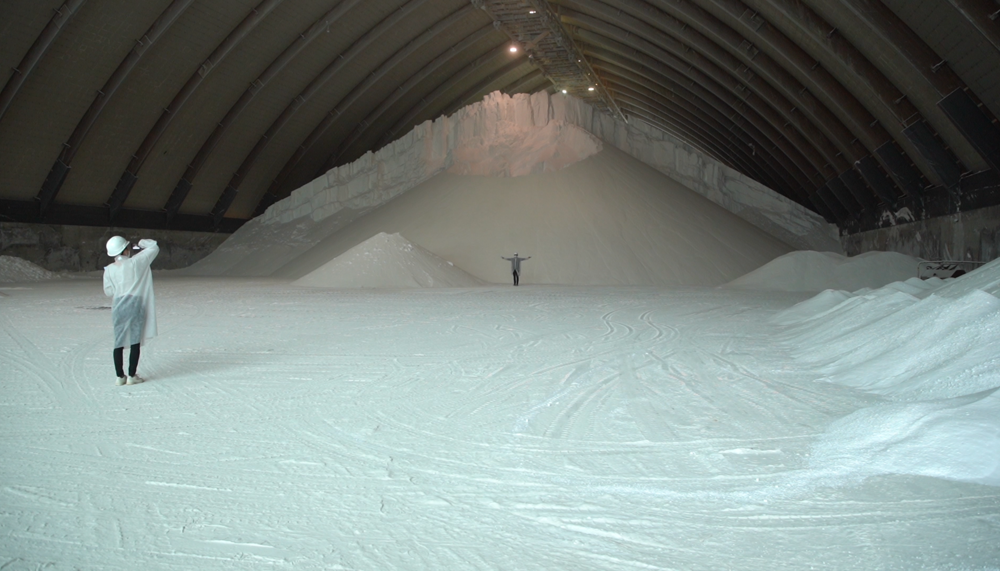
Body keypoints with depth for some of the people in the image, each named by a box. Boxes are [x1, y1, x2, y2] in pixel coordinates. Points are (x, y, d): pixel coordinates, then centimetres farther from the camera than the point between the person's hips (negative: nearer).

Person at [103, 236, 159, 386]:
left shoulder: (109, 269, 0)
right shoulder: (136, 262, -8)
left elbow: (108, 292, 5)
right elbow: (154, 247, 0)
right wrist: (142, 243, 16)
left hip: (118, 307, 3)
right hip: (135, 306, -3)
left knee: (119, 343, 10)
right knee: (135, 342, 3)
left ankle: (120, 376, 14)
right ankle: (132, 376, 5)